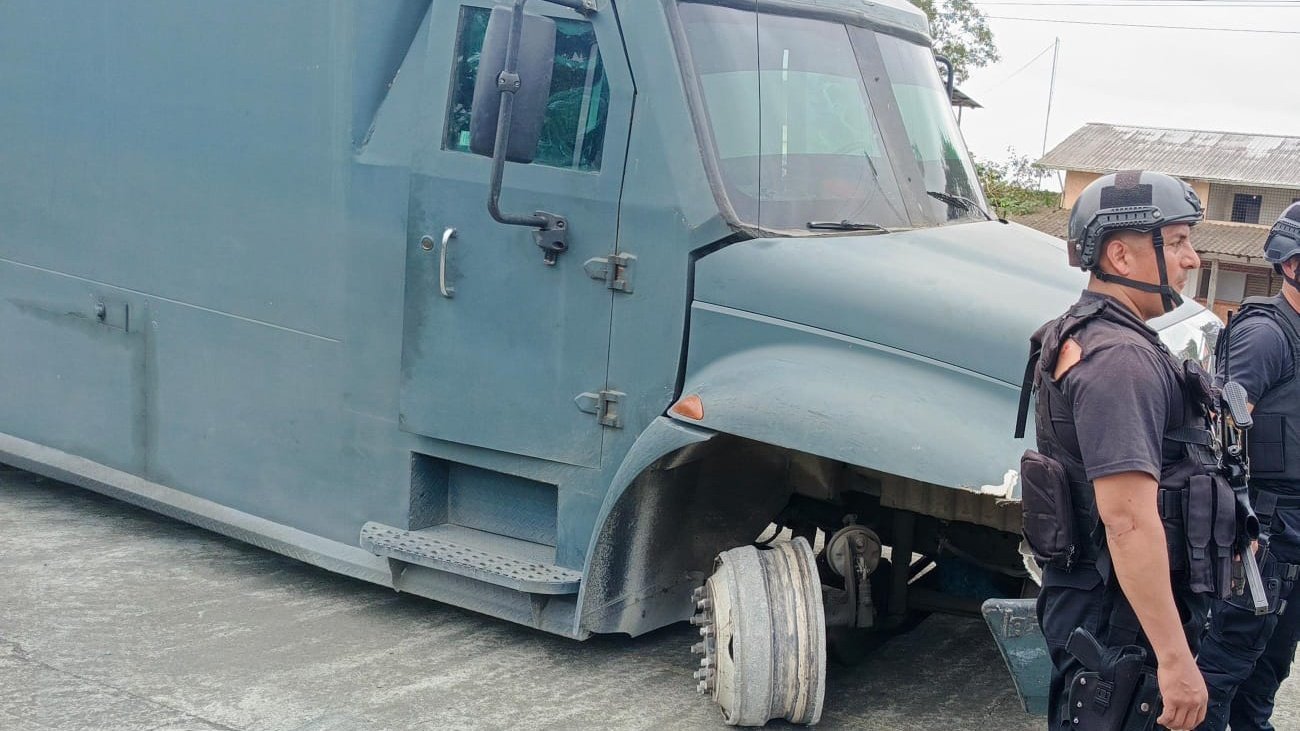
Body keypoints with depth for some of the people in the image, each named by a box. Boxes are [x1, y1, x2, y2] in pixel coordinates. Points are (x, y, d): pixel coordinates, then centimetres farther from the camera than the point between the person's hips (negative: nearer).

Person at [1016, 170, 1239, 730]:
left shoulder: (1079, 334, 13)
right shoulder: (1121, 359, -22)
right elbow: (1130, 519, -28)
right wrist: (1176, 657, -27)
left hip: (1085, 598, 10)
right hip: (1118, 625, -10)